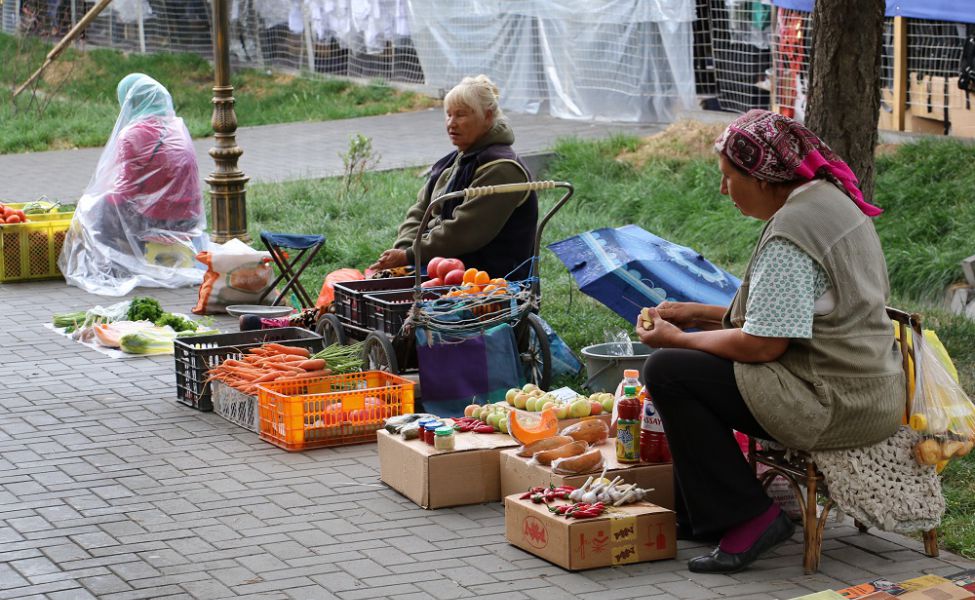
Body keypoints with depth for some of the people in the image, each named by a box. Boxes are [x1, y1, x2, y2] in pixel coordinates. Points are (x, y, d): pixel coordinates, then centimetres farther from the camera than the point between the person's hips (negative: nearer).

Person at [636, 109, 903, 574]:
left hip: (837, 406, -11)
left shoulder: (789, 232, -20)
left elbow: (762, 344, -22)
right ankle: (698, 514, 23)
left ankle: (748, 520, -8)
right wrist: (697, 314, 16)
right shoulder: (830, 200, 13)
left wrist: (679, 340, -6)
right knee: (692, 359, 20)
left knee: (667, 371, -13)